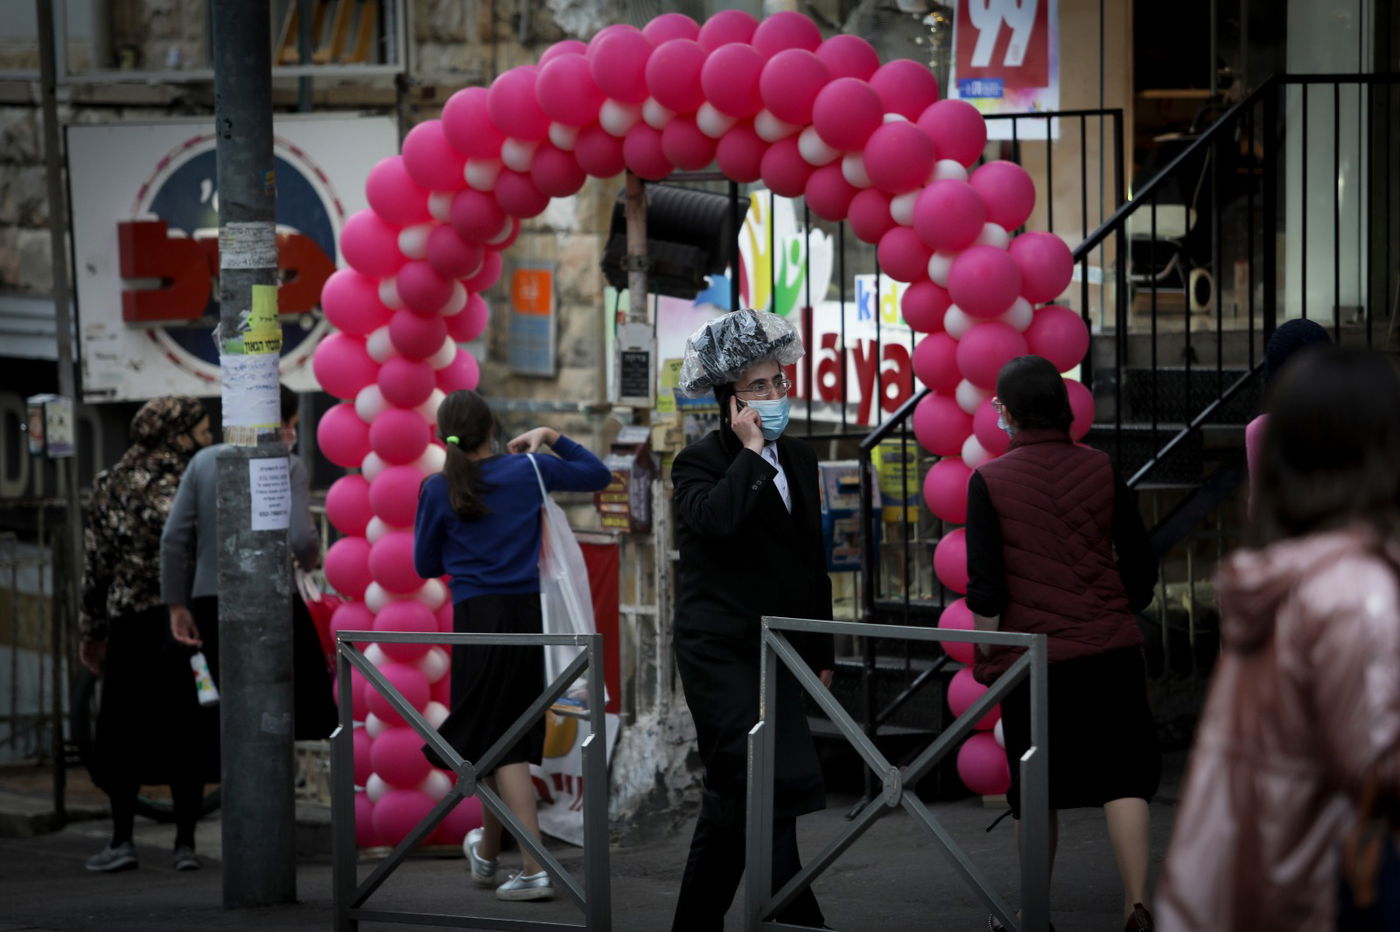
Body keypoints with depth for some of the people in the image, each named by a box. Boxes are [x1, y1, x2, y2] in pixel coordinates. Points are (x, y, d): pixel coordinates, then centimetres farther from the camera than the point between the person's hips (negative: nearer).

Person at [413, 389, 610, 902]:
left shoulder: (438, 490, -5)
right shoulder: (528, 471, 1)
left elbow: (426, 565, 6)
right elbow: (597, 475, 16)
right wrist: (550, 437, 17)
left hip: (479, 618, -3)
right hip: (529, 611, 4)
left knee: (497, 743, 2)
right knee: (515, 734, 15)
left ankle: (534, 868, -3)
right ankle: (487, 853, 29)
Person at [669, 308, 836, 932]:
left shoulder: (798, 460, 14)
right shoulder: (701, 462, -5)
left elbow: (814, 562, 19)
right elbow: (716, 517, -28)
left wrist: (821, 652, 17)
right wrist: (751, 453, -17)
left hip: (776, 650, 7)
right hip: (720, 651, -7)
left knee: (734, 799, 11)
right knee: (768, 793, -14)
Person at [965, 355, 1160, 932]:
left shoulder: (990, 480, -5)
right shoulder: (1101, 469, 3)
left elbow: (985, 587, -7)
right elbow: (1140, 564, 7)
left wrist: (986, 658, 5)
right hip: (1111, 648, 1)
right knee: (1124, 777, 3)